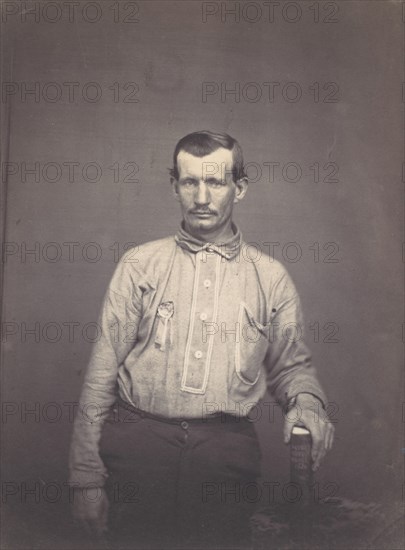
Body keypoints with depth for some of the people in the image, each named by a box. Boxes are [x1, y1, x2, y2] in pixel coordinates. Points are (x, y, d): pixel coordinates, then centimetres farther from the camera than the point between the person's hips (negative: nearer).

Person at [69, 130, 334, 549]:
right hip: (139, 435, 0)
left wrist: (306, 403, -7)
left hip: (228, 448, 1)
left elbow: (291, 365, 18)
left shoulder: (270, 277, 10)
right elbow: (103, 369, 4)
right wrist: (87, 478, 1)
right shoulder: (140, 264, 6)